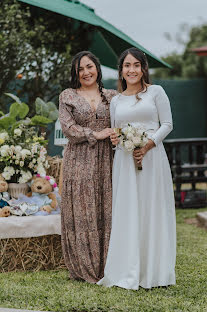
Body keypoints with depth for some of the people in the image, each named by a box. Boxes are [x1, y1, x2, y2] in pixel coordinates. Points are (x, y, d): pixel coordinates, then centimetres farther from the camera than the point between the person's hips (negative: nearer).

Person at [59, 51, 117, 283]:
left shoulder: (111, 96, 12)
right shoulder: (68, 96, 6)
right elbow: (67, 127, -4)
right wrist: (96, 135, -9)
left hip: (105, 160, 2)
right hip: (79, 161, -2)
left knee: (105, 211, 1)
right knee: (81, 211, -2)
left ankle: (105, 267, 8)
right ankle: (83, 269, 5)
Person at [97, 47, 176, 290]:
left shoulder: (156, 92, 5)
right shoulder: (116, 100, 15)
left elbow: (167, 124, -1)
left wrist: (147, 145, -13)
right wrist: (114, 139, -4)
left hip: (152, 157, -3)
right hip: (124, 159, 3)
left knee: (152, 210, -2)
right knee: (126, 213, 1)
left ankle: (153, 272, 6)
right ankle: (128, 273, 6)